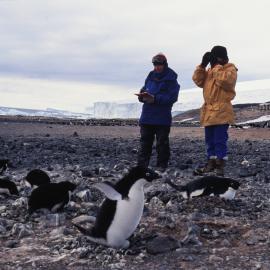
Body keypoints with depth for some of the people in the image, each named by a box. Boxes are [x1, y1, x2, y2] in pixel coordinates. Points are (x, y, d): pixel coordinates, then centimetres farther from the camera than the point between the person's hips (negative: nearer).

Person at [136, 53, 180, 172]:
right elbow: (144, 89, 17)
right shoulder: (151, 76, 11)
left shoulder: (171, 79, -6)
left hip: (162, 118, -5)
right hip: (147, 116, 5)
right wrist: (142, 95, -8)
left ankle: (162, 165, 12)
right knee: (145, 141, 6)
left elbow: (172, 97, -15)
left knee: (162, 142, 3)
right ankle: (142, 165, 10)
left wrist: (154, 98, -21)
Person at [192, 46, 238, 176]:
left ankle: (220, 165, -3)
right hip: (209, 110, 8)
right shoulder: (210, 70, 18)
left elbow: (224, 80, -23)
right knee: (210, 140, 12)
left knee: (220, 140, -7)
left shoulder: (230, 69, -3)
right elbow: (198, 80, 7)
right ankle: (211, 163, 21)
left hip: (221, 111, -8)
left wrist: (217, 65, -15)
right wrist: (203, 65, -2)